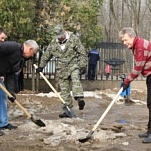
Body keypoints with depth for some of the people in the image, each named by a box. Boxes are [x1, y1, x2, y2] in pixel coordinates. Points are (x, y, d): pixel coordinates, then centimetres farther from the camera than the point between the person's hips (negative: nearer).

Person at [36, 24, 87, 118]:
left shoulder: (74, 39, -6)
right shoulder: (53, 43, 5)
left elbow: (82, 53, -6)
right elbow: (46, 55, 18)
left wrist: (83, 66, -12)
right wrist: (41, 66, 20)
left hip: (73, 65, -4)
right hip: (62, 69, 4)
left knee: (75, 79, -35)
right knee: (64, 90, 3)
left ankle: (80, 99, -46)